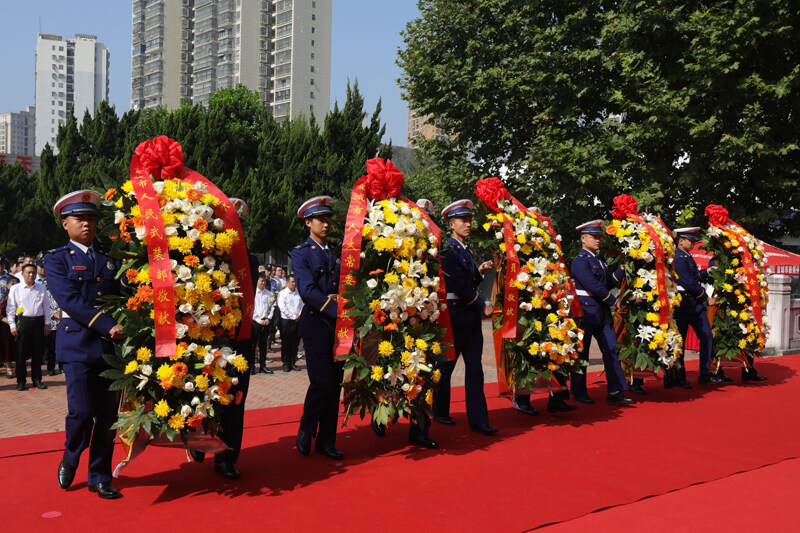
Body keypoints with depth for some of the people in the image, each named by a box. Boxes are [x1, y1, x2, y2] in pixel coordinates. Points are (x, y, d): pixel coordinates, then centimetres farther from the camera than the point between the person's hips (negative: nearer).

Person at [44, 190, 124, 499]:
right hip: (77, 345, -4)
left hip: (112, 346, 4)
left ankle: (100, 476, 18)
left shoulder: (110, 260, 17)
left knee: (108, 414, 4)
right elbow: (69, 301, -10)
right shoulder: (57, 259, 4)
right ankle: (69, 462, 21)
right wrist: (107, 326, -18)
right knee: (81, 411, -9)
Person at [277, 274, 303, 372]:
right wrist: (293, 316, -13)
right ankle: (286, 364, 9)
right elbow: (282, 308, -12)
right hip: (286, 321, -4)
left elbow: (302, 305, 13)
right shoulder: (282, 293, -4)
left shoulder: (299, 293, 11)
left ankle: (293, 362, 18)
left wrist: (300, 315, -4)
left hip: (297, 321, 4)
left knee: (295, 343, 9)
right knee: (285, 344, 2)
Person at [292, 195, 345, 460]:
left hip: (339, 326, 6)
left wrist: (338, 297, -6)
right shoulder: (300, 253, -1)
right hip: (317, 324, -6)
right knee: (321, 382, -9)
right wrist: (336, 310, -19)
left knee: (335, 384, 6)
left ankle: (326, 442, 15)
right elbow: (307, 291, -13)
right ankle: (306, 431, 15)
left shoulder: (336, 253, 18)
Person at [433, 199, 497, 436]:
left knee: (474, 367, 3)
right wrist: (482, 306, -10)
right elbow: (459, 285, -16)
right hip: (454, 314, -8)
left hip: (471, 316, 8)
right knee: (445, 366, 6)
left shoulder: (466, 251, 16)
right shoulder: (447, 250, -10)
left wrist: (479, 271, 3)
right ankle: (440, 412, 23)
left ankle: (478, 419, 5)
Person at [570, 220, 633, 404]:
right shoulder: (580, 261, -11)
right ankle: (579, 392, 13)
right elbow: (593, 285, -18)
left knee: (612, 349, 2)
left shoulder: (599, 260, 16)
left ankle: (615, 391, 6)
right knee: (581, 353, 2)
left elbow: (608, 283, 15)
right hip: (585, 311, -8)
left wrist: (622, 269, 4)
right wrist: (613, 301, -9)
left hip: (603, 313, 8)